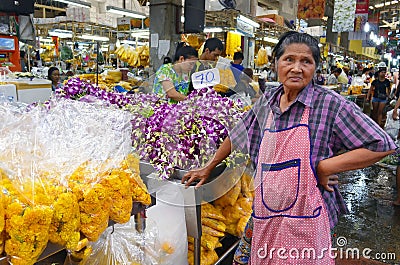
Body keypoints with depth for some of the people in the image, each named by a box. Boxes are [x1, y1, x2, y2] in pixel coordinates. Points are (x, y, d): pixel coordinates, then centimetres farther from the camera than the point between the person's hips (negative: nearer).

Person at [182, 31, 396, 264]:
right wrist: (208, 169, 25)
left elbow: (382, 145, -8)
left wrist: (324, 167, -14)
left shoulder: (330, 103, -9)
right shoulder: (267, 102, 5)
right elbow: (237, 136, 19)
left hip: (304, 222, -4)